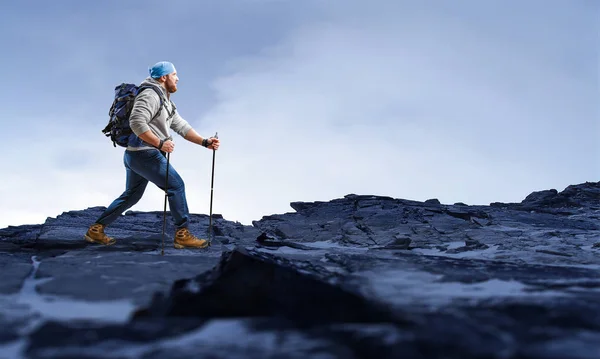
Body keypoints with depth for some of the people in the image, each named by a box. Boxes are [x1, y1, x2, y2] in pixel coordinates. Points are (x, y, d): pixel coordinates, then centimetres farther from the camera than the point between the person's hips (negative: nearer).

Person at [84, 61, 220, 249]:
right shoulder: (151, 94, -11)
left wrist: (205, 142, 6)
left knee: (131, 196, 19)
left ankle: (96, 230, 24)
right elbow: (137, 123, -24)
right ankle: (182, 234, -5)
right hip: (145, 154, -11)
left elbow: (182, 126, 17)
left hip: (135, 155, 11)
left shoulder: (166, 102, 22)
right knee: (176, 185, -8)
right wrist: (160, 143, -23)